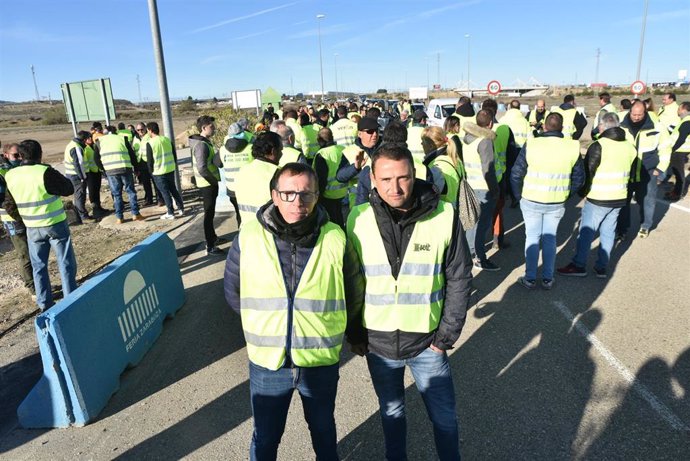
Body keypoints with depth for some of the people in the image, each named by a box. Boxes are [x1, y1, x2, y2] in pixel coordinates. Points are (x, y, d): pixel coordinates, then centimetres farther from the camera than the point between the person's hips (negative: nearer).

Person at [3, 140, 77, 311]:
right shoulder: (45, 172, -19)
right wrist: (58, 177, 7)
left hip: (32, 228, 5)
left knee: (38, 266, 15)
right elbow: (68, 189, -8)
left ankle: (45, 304, 21)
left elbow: (9, 205, 7)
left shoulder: (10, 176, -1)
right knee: (66, 263, 6)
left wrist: (23, 219, 21)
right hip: (56, 225, -4)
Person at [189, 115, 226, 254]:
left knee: (210, 213, 20)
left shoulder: (205, 142, 11)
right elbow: (202, 169, -26)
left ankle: (213, 238, 34)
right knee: (209, 214, -3)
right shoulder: (201, 144, -21)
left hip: (209, 183, 10)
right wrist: (214, 180, -15)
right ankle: (210, 247, 4)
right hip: (207, 184, -10)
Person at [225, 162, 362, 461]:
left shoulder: (334, 239, -13)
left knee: (323, 429, 27)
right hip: (266, 361, 0)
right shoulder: (249, 237, -13)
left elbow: (353, 293, 2)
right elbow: (233, 291, 3)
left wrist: (328, 326, 6)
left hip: (321, 361, 0)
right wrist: (263, 322, 6)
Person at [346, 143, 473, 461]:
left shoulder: (444, 216, -14)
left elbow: (459, 279, -6)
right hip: (377, 341, 1)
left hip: (427, 341, -1)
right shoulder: (359, 219, -11)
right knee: (391, 411, 23)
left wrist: (447, 335, -7)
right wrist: (354, 335, 1)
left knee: (444, 416, 16)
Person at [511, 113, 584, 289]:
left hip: (531, 201, -2)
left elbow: (516, 174, -9)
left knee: (532, 238, 11)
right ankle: (548, 278, 22)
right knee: (550, 239, 15)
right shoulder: (573, 147, -6)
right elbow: (579, 178, 3)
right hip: (557, 203, 2)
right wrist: (566, 193, 17)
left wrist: (519, 195, 6)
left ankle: (530, 278, 17)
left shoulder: (531, 145, -14)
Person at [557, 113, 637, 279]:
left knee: (586, 231, 3)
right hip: (619, 198, 6)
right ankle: (602, 267, 18)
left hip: (598, 199, -6)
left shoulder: (598, 146, -15)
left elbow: (588, 172, -13)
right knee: (608, 232, 12)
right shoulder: (629, 147, 6)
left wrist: (583, 191, 1)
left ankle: (579, 265, 8)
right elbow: (630, 172, 15)